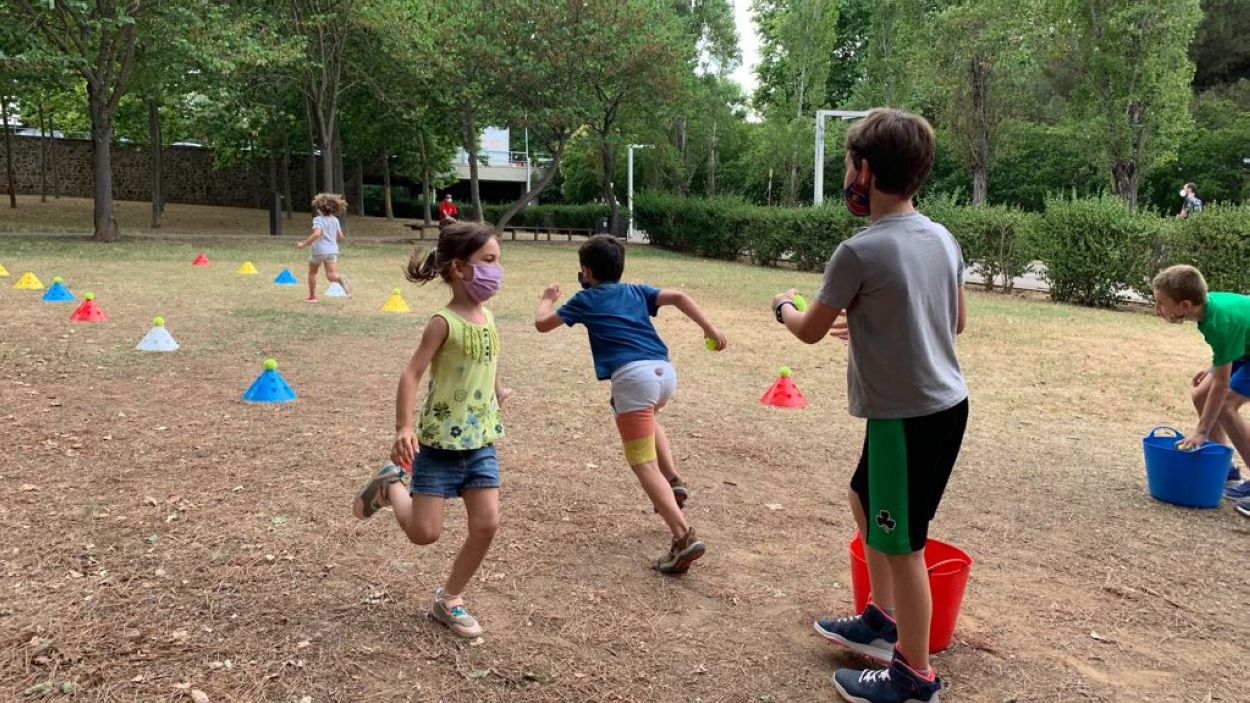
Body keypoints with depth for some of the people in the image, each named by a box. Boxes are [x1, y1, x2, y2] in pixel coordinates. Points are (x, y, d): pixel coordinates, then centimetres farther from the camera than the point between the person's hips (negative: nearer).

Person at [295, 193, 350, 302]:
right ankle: (341, 279, -40)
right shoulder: (335, 220, 9)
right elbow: (340, 237, 10)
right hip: (332, 250, 4)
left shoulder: (318, 219, -8)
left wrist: (304, 243, -19)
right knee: (331, 275, -5)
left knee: (312, 272, 19)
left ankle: (312, 296, 26)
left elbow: (317, 233, -25)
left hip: (318, 250, -4)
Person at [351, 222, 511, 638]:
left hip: (481, 440, 6)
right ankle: (390, 486, 26)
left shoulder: (487, 317, 4)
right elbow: (411, 374, -21)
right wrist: (404, 428, -30)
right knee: (424, 533, -4)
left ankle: (448, 601, 19)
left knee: (486, 525, 0)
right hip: (440, 443, -6)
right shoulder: (444, 322, -16)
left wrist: (496, 391, 24)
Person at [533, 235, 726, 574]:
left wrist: (547, 299, 43)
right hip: (665, 372, 6)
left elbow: (542, 323, 23)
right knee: (647, 419, 40)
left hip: (634, 376, -6)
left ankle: (684, 537, -20)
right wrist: (710, 329, 9)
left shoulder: (585, 299, 16)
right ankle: (673, 481, 24)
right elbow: (678, 297, 11)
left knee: (644, 464, -4)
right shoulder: (637, 291, 25)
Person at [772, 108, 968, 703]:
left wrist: (783, 307, 17)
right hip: (946, 403, 9)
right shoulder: (943, 239, 4)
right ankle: (881, 621, 38)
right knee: (865, 497, 25)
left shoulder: (860, 252, -19)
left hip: (907, 416, -9)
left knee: (900, 544, 4)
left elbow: (810, 331, -6)